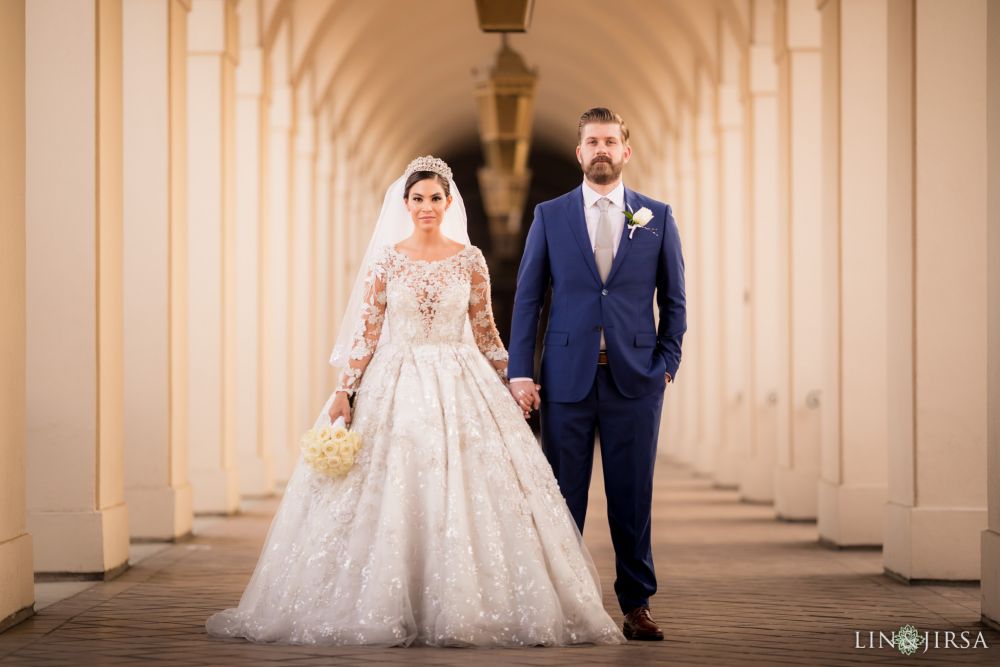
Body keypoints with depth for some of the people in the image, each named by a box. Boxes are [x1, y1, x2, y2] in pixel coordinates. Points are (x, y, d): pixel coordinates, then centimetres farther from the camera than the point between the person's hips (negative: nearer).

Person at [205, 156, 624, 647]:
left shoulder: (469, 259, 4)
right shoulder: (385, 260, 2)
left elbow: (485, 331, 9)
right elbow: (366, 331, 0)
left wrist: (511, 386, 8)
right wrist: (343, 393, -7)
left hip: (459, 386, 0)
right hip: (395, 386, 0)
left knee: (463, 498, -5)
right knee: (390, 499, -3)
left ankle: (463, 608, 4)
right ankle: (387, 610, 6)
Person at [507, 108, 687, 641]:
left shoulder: (657, 217, 7)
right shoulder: (550, 216, 6)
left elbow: (673, 299, 11)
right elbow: (527, 298, 4)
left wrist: (668, 362, 2)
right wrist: (520, 372, -3)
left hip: (634, 379, 0)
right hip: (567, 378, 0)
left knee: (632, 497, 4)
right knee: (564, 497, 4)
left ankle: (636, 605, 13)